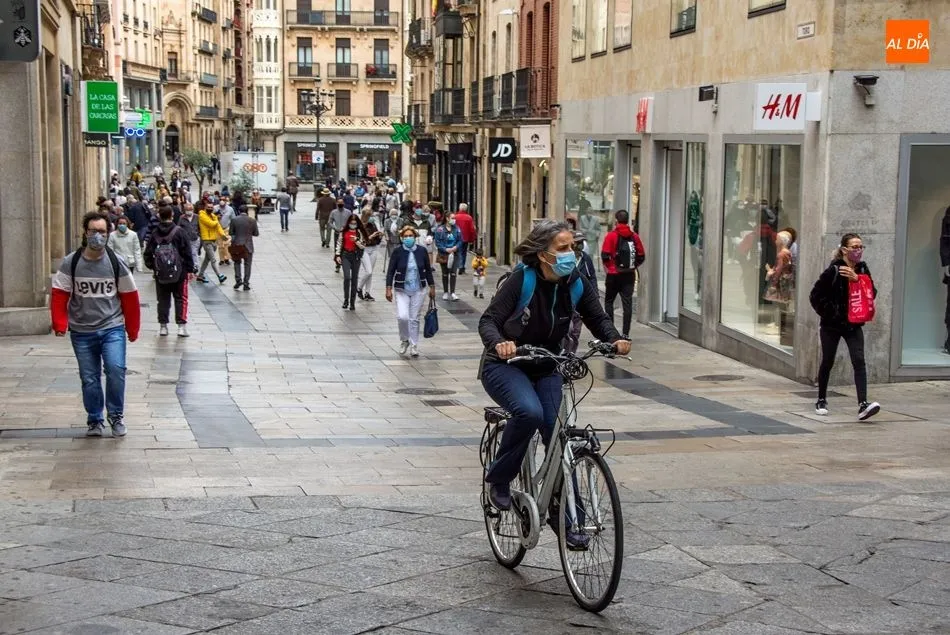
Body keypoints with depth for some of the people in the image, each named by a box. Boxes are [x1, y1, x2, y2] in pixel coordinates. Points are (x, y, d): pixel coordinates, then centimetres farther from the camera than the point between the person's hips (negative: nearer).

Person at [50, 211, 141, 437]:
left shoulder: (116, 263, -1)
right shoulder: (70, 264, -3)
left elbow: (130, 297, 4)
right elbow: (59, 295, -2)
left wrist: (132, 329, 6)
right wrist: (60, 324, -13)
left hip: (112, 328, -1)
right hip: (82, 332, 1)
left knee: (116, 369, -17)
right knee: (89, 378, 7)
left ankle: (116, 416, 3)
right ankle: (94, 420, 25)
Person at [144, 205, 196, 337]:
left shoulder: (155, 234, -1)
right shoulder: (179, 232, -8)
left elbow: (148, 253, 3)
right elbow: (187, 252, -7)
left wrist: (152, 266, 16)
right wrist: (190, 269, -2)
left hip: (160, 273, 2)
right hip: (179, 272, -2)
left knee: (163, 299, 11)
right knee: (180, 298, 5)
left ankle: (163, 326, 11)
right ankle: (181, 326, -2)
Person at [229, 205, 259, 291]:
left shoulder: (234, 220, -7)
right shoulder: (252, 220, -6)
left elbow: (231, 232, -1)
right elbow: (256, 233, 0)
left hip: (237, 245, 0)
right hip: (248, 245, 0)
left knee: (237, 263, 17)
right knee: (247, 265, 8)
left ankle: (238, 280, 5)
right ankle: (246, 283, 8)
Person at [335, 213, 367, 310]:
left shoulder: (360, 233, 2)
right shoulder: (344, 231, 4)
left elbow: (363, 246, 0)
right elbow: (339, 243, 7)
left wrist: (356, 240, -17)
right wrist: (338, 255, 1)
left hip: (356, 256, 1)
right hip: (345, 256, -1)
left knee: (354, 279, 5)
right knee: (347, 277, -17)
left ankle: (352, 303, 13)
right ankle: (346, 299, -4)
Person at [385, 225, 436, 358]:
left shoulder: (421, 251, -3)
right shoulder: (397, 252, -8)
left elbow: (428, 270, 7)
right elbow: (390, 271, -4)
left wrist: (432, 287, 10)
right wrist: (389, 288, -10)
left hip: (418, 290, 2)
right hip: (401, 290, -1)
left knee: (414, 319, 6)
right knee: (402, 316, -15)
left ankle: (414, 346, 18)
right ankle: (404, 340, 12)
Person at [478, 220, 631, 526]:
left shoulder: (577, 284, -7)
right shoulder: (522, 280, -19)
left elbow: (598, 319, 2)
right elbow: (488, 320, -18)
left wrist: (615, 339, -20)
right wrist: (498, 343, -40)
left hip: (545, 370, 4)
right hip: (505, 366, -4)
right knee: (529, 411, -33)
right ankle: (498, 479, -11)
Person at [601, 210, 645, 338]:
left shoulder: (611, 235, -9)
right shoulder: (634, 236, 2)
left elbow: (605, 255, -14)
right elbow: (641, 256, 3)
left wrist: (607, 266, 4)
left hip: (614, 274, -3)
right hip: (629, 275, 3)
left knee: (609, 302, 12)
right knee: (627, 303, 4)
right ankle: (626, 333, 0)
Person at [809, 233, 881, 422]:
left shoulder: (862, 269, 3)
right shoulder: (834, 270, -12)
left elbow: (872, 294, -4)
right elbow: (815, 295, -10)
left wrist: (857, 279, -15)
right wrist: (828, 313, -11)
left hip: (853, 325, 3)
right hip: (832, 325, -3)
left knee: (859, 361, -11)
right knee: (827, 362, 10)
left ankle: (863, 405, -20)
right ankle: (821, 401, 28)